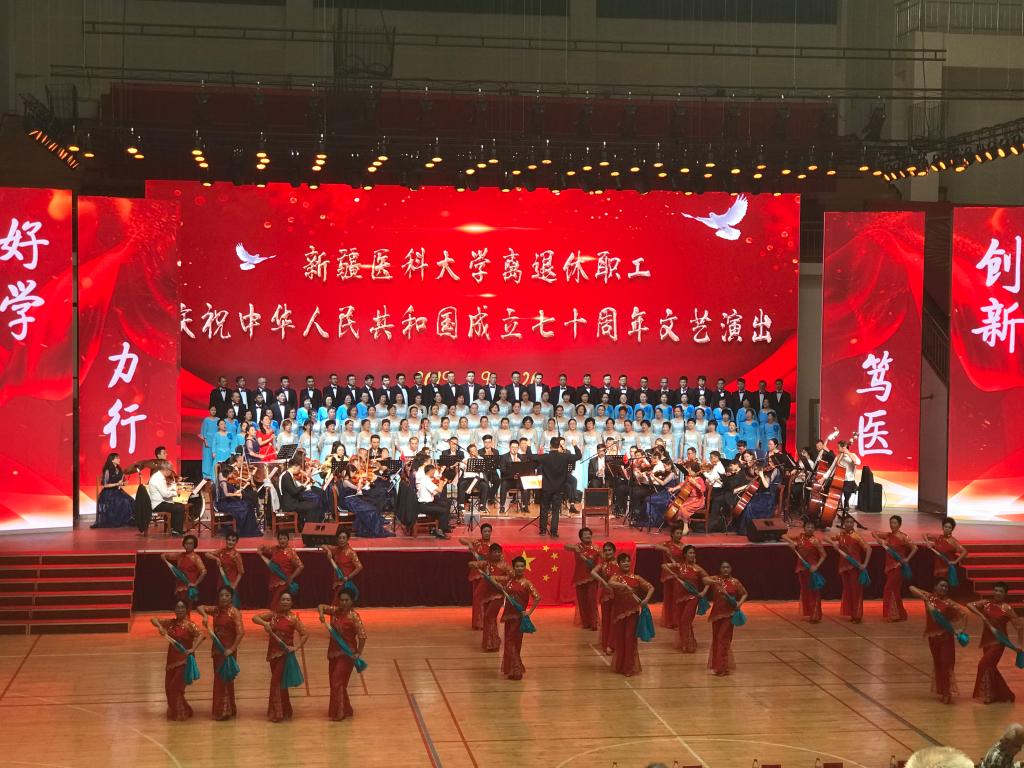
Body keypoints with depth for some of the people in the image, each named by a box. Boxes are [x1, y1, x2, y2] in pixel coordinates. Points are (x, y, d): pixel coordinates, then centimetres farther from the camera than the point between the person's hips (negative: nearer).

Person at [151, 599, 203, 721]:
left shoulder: (189, 625, -13)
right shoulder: (171, 623, 5)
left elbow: (200, 635, -26)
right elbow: (153, 620, 7)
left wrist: (192, 649, -35)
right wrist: (160, 626, -13)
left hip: (183, 661, -6)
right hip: (171, 660, 6)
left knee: (176, 687, -8)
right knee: (169, 687, 10)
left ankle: (181, 713, 6)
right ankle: (173, 712, 27)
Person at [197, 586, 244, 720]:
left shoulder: (234, 612, -14)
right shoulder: (216, 610, 5)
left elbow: (240, 632, -20)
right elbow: (200, 608, 11)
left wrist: (232, 649, -23)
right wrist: (205, 616, -11)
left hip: (228, 650, -7)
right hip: (217, 648, 7)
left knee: (225, 679, -4)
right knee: (218, 679, 13)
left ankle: (226, 711, 4)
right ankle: (219, 710, 22)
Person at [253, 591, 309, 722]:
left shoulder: (293, 618, -9)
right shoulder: (273, 615, 2)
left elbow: (305, 634, -7)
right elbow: (254, 618, -2)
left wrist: (296, 647, -16)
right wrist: (265, 623, -19)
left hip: (285, 653, -5)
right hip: (273, 652, 5)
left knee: (276, 681, -8)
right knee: (278, 682, 13)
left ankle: (278, 713, 2)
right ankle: (283, 711, 26)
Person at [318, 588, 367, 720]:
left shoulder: (353, 616, -19)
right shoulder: (335, 611, 1)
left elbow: (362, 635, -23)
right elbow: (321, 607, 11)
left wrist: (358, 653, -23)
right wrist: (321, 614, -11)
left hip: (347, 654, -7)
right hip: (333, 652, 7)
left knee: (338, 682, -7)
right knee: (334, 682, 14)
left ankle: (339, 713, 3)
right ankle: (346, 710, 27)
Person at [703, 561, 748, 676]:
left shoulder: (735, 582, -3)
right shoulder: (716, 579, 0)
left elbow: (744, 594, 6)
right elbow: (705, 579, -15)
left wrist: (740, 603, -13)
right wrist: (715, 582, -32)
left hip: (729, 614, -3)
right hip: (716, 613, 3)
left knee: (723, 639, -8)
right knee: (716, 639, 10)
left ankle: (723, 667, -3)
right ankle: (717, 665, 25)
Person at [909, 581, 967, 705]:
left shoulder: (949, 603, -9)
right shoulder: (929, 597, -1)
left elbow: (963, 613, -10)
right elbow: (912, 588, -5)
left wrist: (960, 630, -14)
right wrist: (925, 598, -18)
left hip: (946, 636, -3)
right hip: (932, 635, 4)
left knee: (946, 663, -6)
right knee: (937, 663, 13)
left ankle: (947, 692, -2)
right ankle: (941, 691, 25)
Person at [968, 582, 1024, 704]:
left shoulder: (1007, 608, -9)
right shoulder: (986, 604, 3)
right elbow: (970, 605, -3)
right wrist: (981, 615, -16)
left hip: (999, 641, -6)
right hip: (986, 640, 6)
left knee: (984, 664, -14)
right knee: (990, 667, 11)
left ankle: (988, 694, -2)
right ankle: (1005, 694, 25)